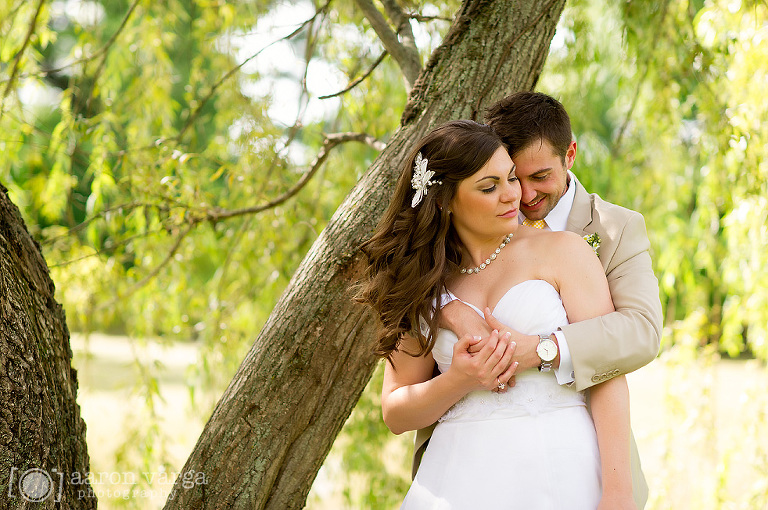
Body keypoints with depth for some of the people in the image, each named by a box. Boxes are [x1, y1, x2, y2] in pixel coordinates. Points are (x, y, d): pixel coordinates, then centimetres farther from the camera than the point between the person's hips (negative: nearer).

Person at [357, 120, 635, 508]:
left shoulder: (563, 251, 4)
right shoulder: (422, 281, 11)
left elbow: (607, 372, -5)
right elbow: (395, 414, 10)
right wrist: (458, 382, -9)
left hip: (560, 474, -1)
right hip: (462, 478, 2)